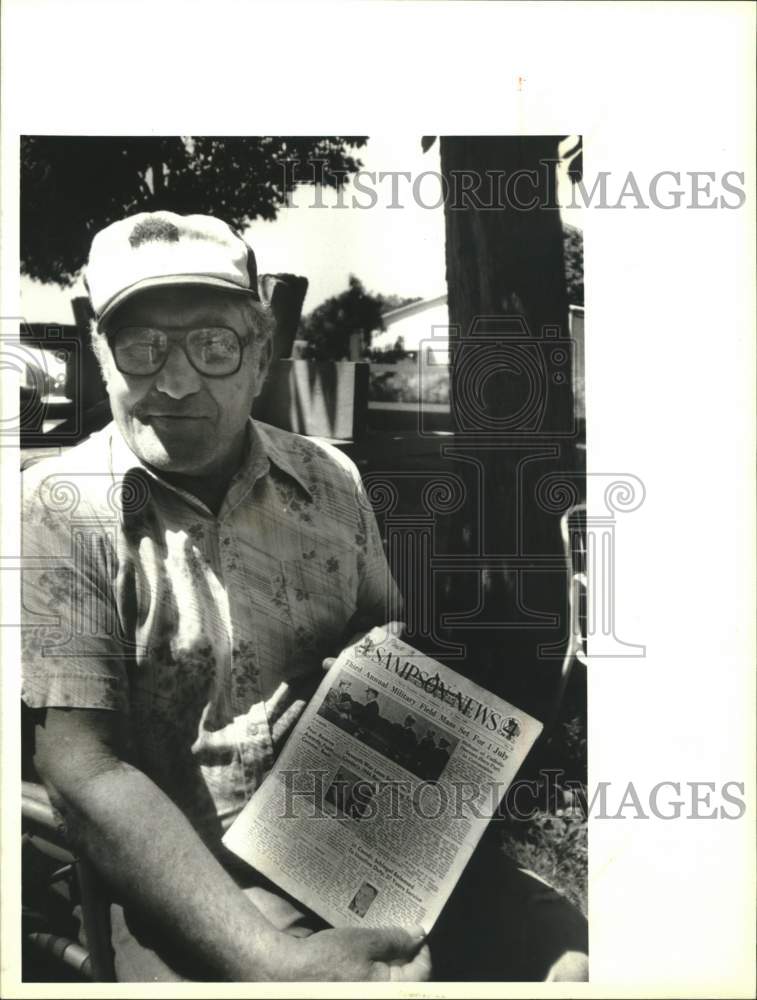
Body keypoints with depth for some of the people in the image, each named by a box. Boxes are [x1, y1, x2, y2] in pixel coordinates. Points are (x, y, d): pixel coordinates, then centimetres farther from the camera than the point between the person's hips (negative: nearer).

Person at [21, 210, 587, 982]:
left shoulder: (330, 480, 5)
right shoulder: (57, 512, -7)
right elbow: (83, 771, -13)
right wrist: (269, 960, -21)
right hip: (197, 899, -3)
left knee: (579, 955, -12)